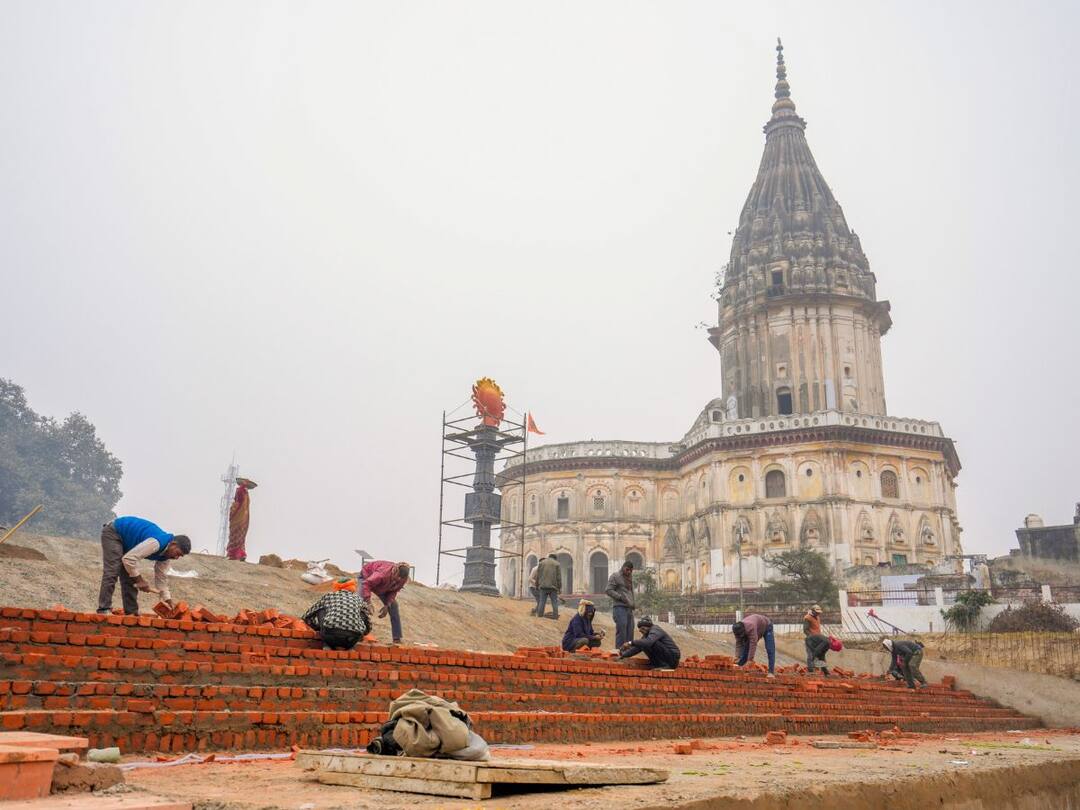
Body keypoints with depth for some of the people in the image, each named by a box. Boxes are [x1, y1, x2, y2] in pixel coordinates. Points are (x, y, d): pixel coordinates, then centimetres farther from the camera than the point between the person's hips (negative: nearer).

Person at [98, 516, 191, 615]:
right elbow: (128, 559, -35)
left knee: (129, 577, 5)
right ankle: (104, 610, -16)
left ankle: (131, 613, 7)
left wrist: (167, 600, 0)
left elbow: (161, 577, 5)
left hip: (125, 541, 9)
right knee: (112, 573, -17)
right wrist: (140, 580, -26)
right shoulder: (157, 543, -34)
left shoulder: (166, 555, -4)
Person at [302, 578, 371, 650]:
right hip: (352, 639, 0)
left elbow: (307, 616, 36)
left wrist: (320, 627, 49)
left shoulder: (328, 596, 27)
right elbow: (368, 625, 36)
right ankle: (348, 646, 16)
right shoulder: (358, 598, 28)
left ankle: (327, 645, 17)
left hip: (330, 635, 0)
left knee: (321, 611, 26)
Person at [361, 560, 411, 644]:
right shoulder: (383, 574, -46)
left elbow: (393, 591, -12)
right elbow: (366, 584, -47)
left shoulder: (403, 579, -27)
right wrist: (368, 603, -55)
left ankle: (397, 639, -1)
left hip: (383, 588, 5)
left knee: (393, 606, -5)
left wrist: (387, 605, -24)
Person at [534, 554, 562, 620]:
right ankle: (555, 615, -3)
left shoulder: (542, 563, 10)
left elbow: (538, 575, 9)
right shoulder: (556, 564, 4)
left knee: (542, 601, 5)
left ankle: (540, 614, 3)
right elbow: (559, 577, 0)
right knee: (554, 602, 2)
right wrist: (559, 587, 3)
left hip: (543, 586, 2)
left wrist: (537, 585, 14)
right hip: (553, 587, -2)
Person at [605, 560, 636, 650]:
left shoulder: (630, 577, 22)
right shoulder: (615, 576, 0)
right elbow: (608, 590, -7)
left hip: (629, 608, 7)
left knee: (630, 630, 5)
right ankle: (619, 649, -11)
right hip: (620, 607, -7)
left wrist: (633, 603, 14)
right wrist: (620, 597, -14)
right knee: (621, 629, -13)